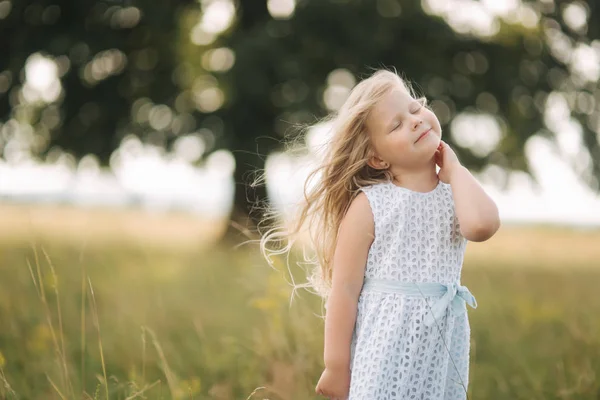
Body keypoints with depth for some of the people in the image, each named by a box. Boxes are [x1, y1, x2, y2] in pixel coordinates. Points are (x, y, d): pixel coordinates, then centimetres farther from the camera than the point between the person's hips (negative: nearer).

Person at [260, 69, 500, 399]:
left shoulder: (455, 192, 2)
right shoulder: (368, 206, -9)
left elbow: (481, 225, -22)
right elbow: (345, 288, -8)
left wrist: (454, 170, -9)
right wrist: (336, 365, -7)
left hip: (442, 348, 4)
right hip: (385, 346, -4)